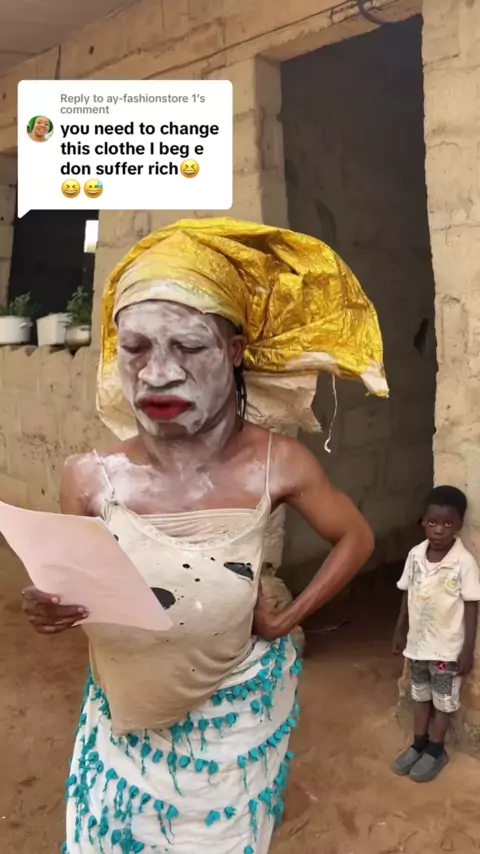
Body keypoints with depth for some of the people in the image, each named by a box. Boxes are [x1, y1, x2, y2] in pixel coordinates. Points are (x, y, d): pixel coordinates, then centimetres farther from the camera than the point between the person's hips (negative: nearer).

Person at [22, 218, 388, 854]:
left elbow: (357, 539, -2)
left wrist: (285, 621, -5)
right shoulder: (90, 478, -20)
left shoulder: (276, 465, -21)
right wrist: (49, 610, -25)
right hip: (125, 721, 1)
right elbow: (77, 597, -4)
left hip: (233, 720, -1)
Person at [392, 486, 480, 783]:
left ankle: (436, 751, 34)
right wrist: (400, 631, 10)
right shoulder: (415, 555, -8)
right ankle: (419, 744, 40)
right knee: (421, 695, 22)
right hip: (419, 643, 5)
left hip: (448, 647, -4)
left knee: (444, 701, 15)